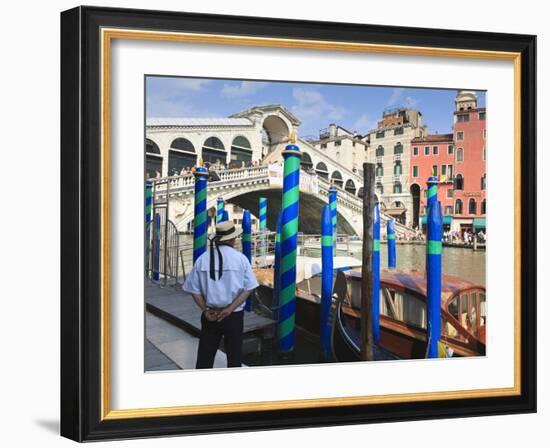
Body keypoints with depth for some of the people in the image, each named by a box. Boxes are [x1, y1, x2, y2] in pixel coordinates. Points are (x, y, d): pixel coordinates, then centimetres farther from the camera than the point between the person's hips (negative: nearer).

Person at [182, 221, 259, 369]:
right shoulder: (240, 258, -6)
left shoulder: (202, 259, -2)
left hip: (210, 316, 2)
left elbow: (194, 290, -3)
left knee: (204, 357, 11)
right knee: (234, 356, 11)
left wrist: (206, 310, -3)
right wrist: (230, 309, -10)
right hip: (234, 316, -2)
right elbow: (248, 289, -9)